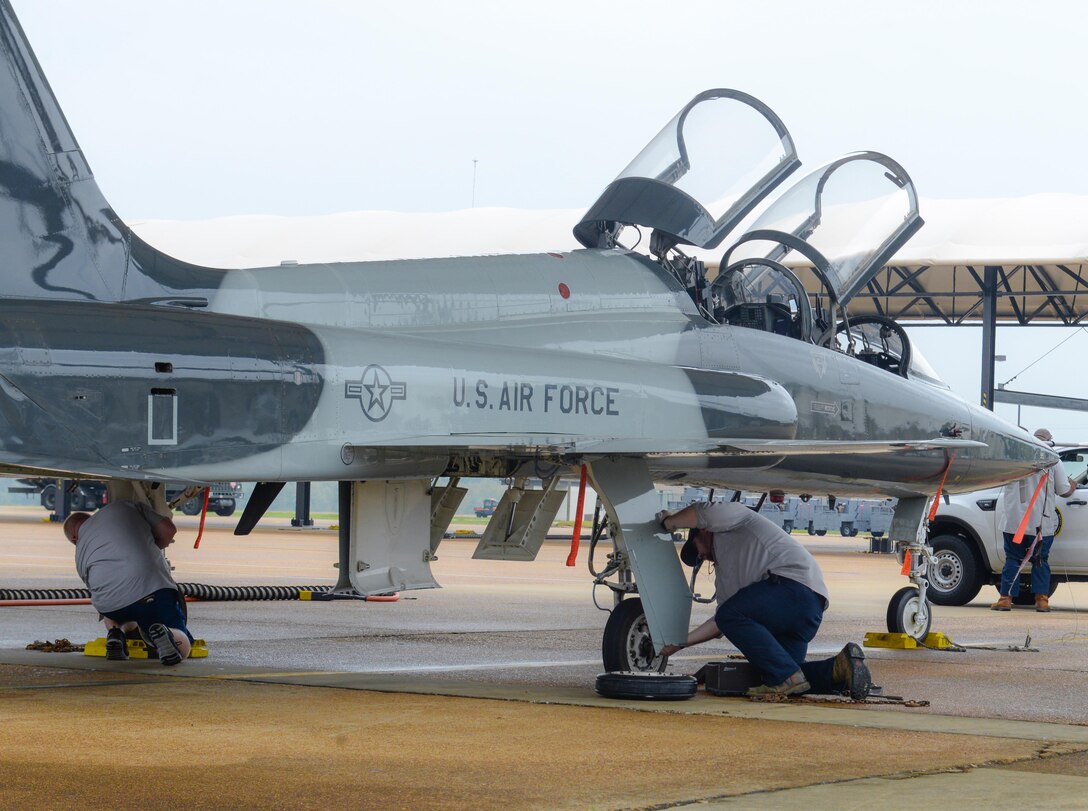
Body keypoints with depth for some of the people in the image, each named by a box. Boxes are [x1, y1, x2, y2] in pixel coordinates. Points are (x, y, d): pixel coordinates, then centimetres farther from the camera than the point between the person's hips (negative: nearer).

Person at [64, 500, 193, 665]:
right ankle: (163, 633, -17)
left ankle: (114, 633, 8)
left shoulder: (80, 554, 27)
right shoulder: (126, 507, 23)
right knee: (182, 647, 16)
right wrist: (151, 547, 37)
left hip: (111, 605, 2)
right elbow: (169, 529, 16)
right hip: (153, 586, -2)